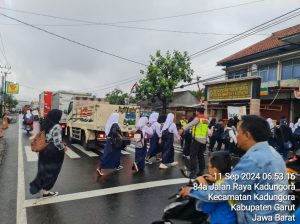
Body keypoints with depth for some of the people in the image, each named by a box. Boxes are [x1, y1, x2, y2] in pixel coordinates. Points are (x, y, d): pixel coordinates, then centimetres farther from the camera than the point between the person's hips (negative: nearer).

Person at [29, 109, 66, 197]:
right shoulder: (56, 127, -23)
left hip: (43, 150, 7)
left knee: (43, 169, 21)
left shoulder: (44, 124, 3)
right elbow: (57, 142, -25)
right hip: (53, 152, -7)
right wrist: (63, 147, -6)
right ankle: (46, 191, 22)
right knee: (51, 171, 9)